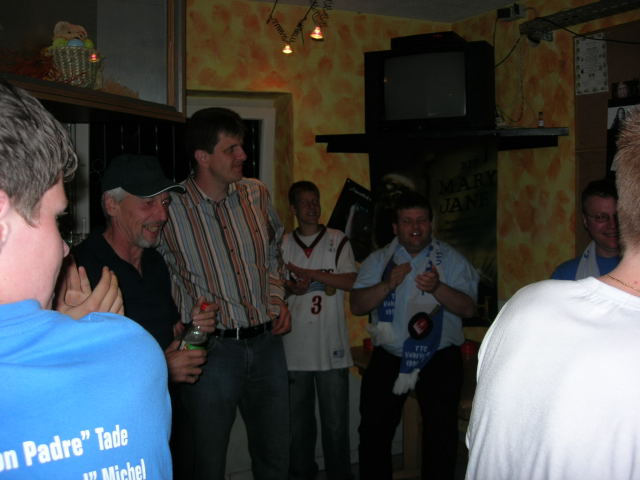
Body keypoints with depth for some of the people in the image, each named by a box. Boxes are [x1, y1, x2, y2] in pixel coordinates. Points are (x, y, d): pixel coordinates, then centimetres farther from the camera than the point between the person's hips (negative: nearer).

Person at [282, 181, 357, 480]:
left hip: (331, 348, -2)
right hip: (294, 348, 2)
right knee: (298, 421, 9)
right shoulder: (282, 245, 11)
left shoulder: (338, 241, 5)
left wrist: (309, 273, -11)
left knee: (336, 422, 1)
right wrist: (292, 288, -9)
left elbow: (351, 281, -6)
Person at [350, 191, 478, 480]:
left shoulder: (451, 260, 0)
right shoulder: (378, 261, 5)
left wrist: (437, 288, -26)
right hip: (388, 359, 2)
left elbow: (468, 308, -9)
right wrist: (388, 285, -18)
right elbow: (357, 306, -4)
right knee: (374, 431, 7)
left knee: (441, 435, 6)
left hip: (439, 360, -1)